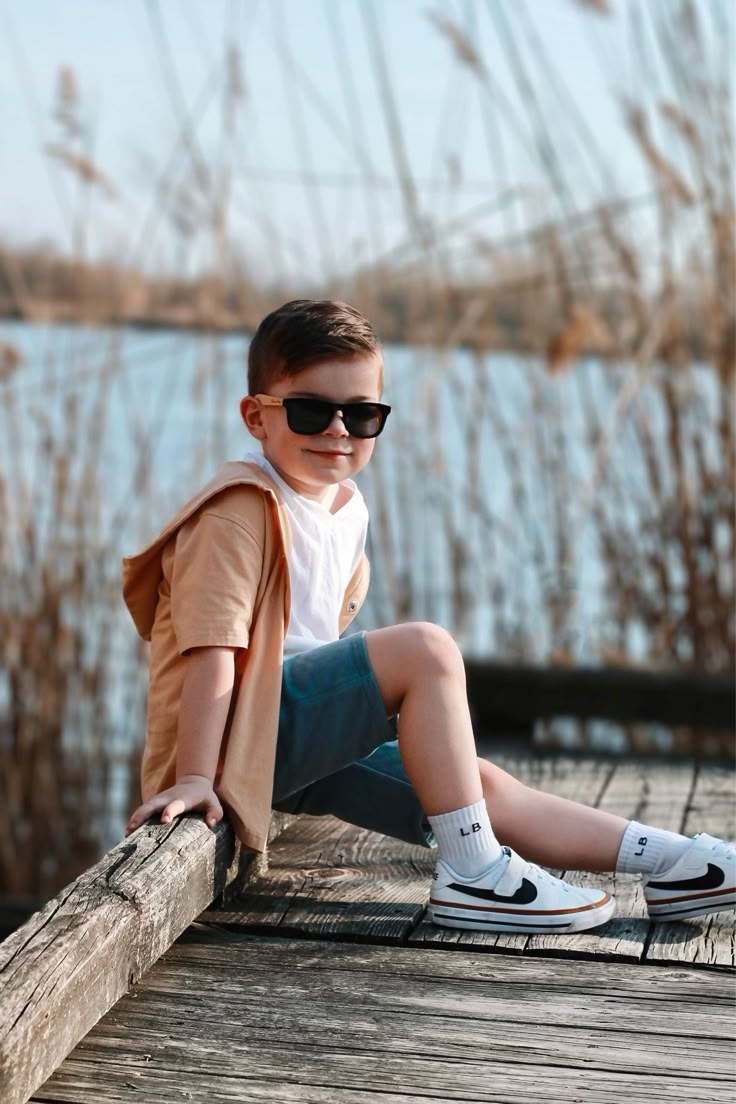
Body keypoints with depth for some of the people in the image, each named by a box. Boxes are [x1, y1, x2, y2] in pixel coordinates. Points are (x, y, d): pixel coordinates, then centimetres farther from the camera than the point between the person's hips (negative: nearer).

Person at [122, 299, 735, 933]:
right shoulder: (243, 506, -15)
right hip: (239, 739, -9)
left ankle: (669, 862, 9)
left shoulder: (347, 510, 14)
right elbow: (212, 644, -23)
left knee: (486, 788, 4)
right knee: (426, 650, -23)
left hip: (302, 744, 9)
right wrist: (194, 779, -28)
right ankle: (475, 877, -21)